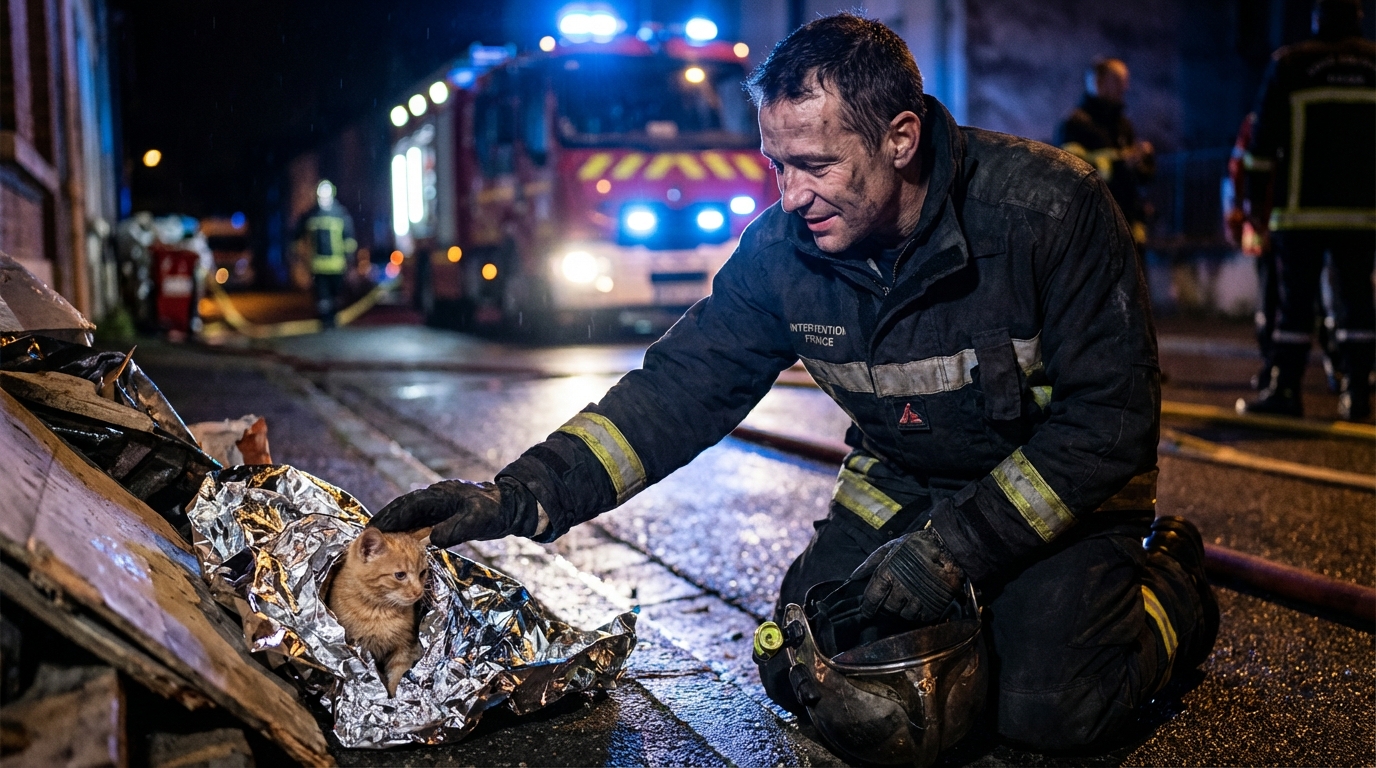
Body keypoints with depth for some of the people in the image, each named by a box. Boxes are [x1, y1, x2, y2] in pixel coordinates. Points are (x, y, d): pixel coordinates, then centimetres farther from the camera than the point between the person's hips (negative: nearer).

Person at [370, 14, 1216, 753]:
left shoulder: (1050, 209, -27)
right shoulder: (781, 247, -15)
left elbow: (1110, 415, -23)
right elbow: (682, 387, -14)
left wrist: (956, 547, -27)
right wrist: (523, 495, -27)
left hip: (1067, 484, -4)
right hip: (901, 485, 4)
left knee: (1045, 704, -22)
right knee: (800, 674, -7)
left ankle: (1170, 585, 11)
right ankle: (987, 606, 19)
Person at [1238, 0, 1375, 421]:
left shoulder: (1289, 63, 1)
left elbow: (1264, 138, 0)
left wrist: (1255, 197, 6)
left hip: (1304, 207, -2)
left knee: (1295, 299, 0)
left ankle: (1284, 389, -1)